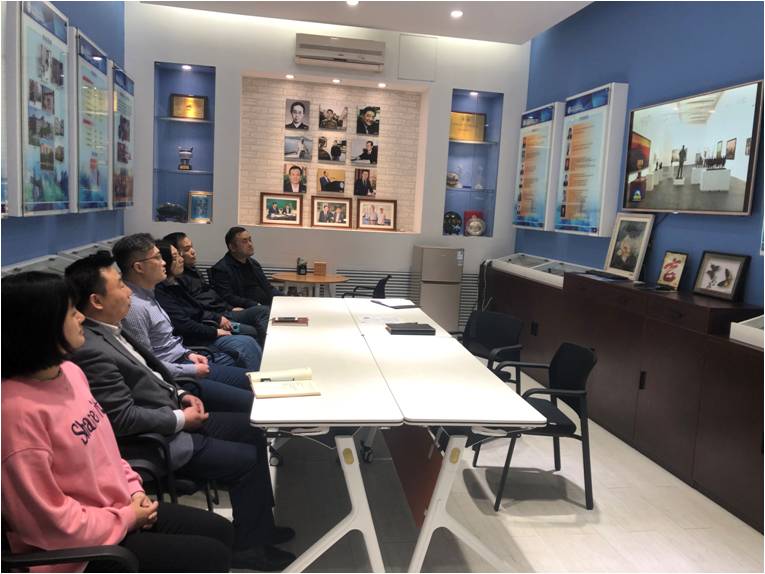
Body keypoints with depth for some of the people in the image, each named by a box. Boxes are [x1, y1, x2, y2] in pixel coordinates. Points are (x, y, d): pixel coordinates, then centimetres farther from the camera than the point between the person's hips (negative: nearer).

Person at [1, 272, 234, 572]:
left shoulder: (68, 371, -1)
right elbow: (49, 524, -26)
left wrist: (133, 489, 2)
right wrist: (127, 518, -14)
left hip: (120, 507, 8)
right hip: (81, 549, -8)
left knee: (221, 531, 12)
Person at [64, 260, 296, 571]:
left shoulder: (110, 329, 4)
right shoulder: (90, 351, -26)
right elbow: (124, 418, -26)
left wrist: (180, 394, 4)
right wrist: (182, 418, -16)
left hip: (172, 415, 10)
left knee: (252, 432, 10)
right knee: (247, 460, -8)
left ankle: (262, 524, 23)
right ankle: (249, 547, 13)